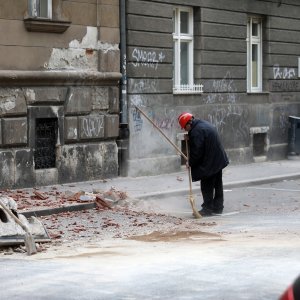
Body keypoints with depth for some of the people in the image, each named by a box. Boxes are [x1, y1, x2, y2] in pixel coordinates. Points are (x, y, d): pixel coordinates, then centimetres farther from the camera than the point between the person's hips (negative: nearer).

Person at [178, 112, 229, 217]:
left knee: (206, 185, -2)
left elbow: (197, 151, -21)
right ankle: (218, 207, 22)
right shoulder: (204, 123, 9)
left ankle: (208, 208, 1)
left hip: (208, 163, -10)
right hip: (218, 159, 10)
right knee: (217, 184, 15)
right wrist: (190, 138, 7)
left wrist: (190, 162, -7)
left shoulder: (197, 131, -22)